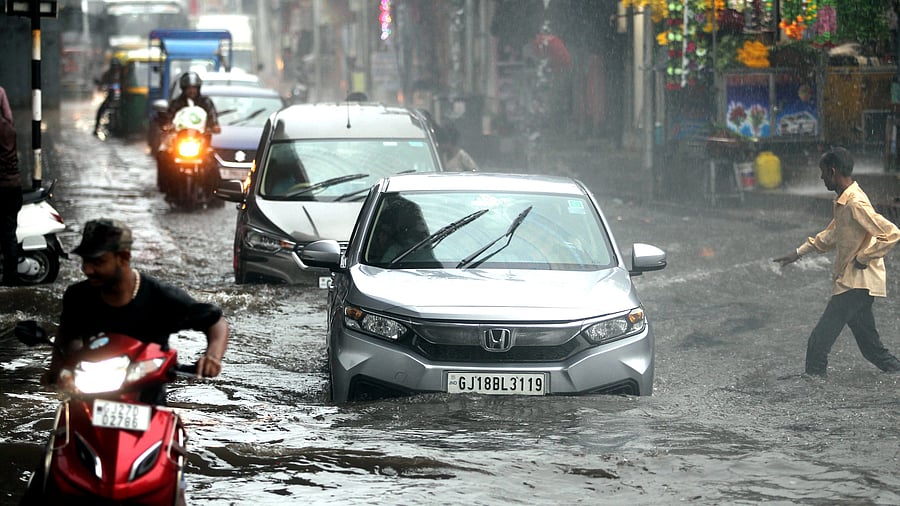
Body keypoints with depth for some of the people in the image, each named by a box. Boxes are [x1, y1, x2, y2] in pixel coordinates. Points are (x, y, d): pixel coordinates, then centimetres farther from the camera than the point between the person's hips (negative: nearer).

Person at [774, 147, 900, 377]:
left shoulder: (855, 203, -21)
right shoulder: (843, 202, 11)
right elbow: (832, 235, 27)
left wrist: (863, 258, -19)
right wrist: (799, 252, 25)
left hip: (856, 286, -10)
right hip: (851, 283, 10)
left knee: (819, 341, -6)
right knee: (871, 347, 14)